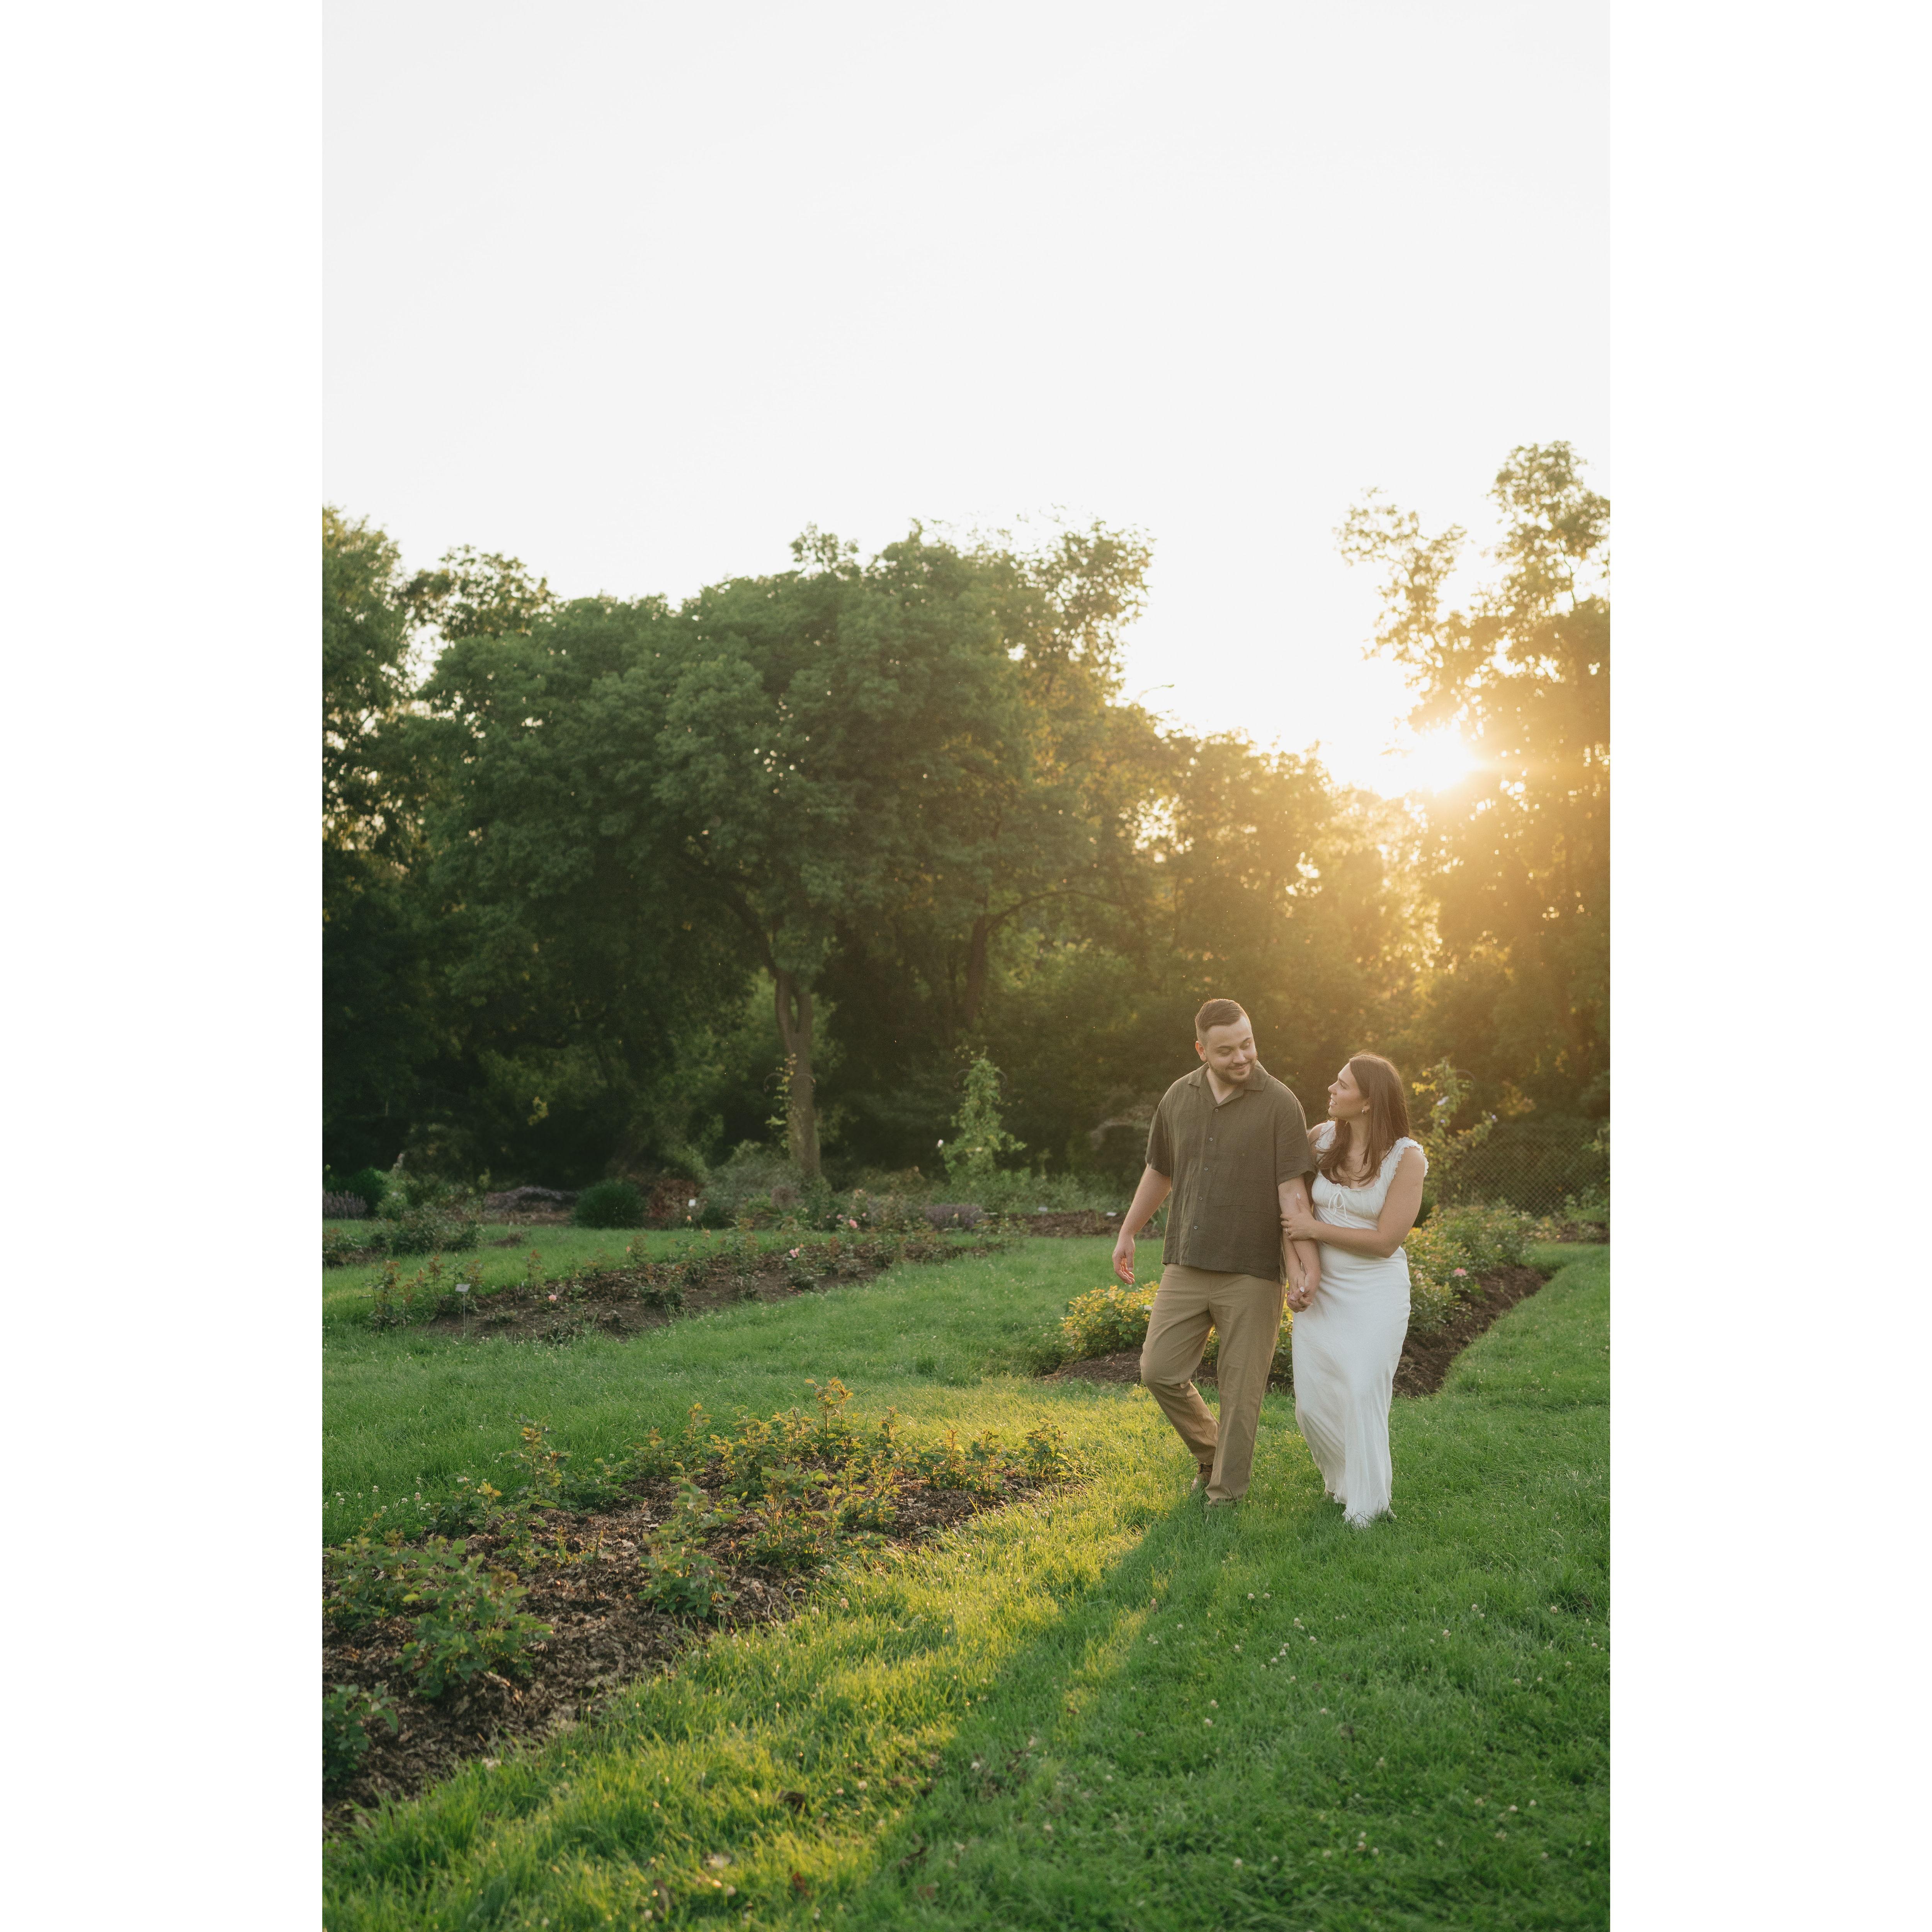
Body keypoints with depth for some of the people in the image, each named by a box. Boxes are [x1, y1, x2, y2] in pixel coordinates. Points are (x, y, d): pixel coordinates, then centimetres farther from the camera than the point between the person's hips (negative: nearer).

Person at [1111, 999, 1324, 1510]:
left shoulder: (1280, 1104, -9)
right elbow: (1160, 1171, 17)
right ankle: (1210, 1452, 29)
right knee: (1159, 1370, 3)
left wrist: (1310, 1262, -21)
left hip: (1252, 1271, -4)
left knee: (1241, 1386, 4)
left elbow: (1292, 1190, -13)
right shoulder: (1179, 1097, 4)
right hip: (1186, 1266, 4)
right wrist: (1128, 1233, 22)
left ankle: (1227, 1489, 23)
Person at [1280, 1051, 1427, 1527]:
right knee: (1311, 1405, 6)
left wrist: (1314, 1229, -14)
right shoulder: (1322, 1138, -1)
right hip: (1320, 1291, 4)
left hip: (1374, 1294, -4)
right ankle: (1348, 1480, 33)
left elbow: (1385, 1240, -15)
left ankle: (1367, 1510, 14)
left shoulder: (1406, 1157, -12)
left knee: (1361, 1396, -5)